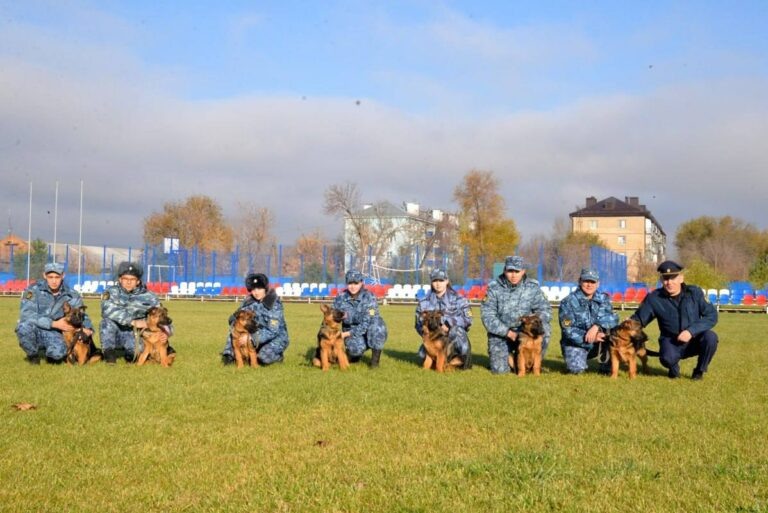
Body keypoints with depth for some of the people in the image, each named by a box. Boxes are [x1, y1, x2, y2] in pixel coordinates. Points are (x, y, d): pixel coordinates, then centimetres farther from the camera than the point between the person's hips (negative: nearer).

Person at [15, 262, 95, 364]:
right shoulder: (33, 290, -12)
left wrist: (88, 328, -17)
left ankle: (51, 355, 9)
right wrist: (55, 324, -27)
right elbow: (27, 316, -20)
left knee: (58, 353, -31)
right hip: (34, 332, 0)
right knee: (24, 326, -34)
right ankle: (32, 355, -4)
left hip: (53, 333, 0)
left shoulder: (71, 295, -4)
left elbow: (81, 315, 6)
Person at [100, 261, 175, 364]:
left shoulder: (148, 297, -3)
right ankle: (109, 352, -10)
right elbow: (108, 310, -26)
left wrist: (165, 332, -19)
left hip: (135, 335, 1)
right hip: (115, 336, -1)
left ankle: (130, 352, 8)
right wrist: (133, 322, -32)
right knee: (108, 321, -29)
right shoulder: (112, 292, -7)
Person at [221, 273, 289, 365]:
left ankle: (278, 356, 2)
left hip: (277, 336, -5)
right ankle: (229, 354, -7)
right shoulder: (250, 301, -4)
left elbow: (273, 331, -26)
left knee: (264, 358, -32)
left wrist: (253, 338, -36)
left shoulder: (274, 304, -21)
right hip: (259, 334, 5)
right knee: (235, 324, -12)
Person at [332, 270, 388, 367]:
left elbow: (367, 323, -21)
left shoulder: (369, 297, -16)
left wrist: (347, 334, -23)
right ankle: (354, 355, 9)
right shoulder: (340, 298, -6)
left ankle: (375, 361, -17)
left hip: (369, 331, -1)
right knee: (357, 347, -33)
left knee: (376, 324, -35)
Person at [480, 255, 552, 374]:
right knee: (499, 369, -16)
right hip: (500, 334, -1)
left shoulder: (532, 287, -3)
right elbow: (487, 316, -10)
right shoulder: (494, 288, -7)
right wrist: (507, 332, -20)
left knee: (544, 329, -28)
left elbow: (545, 310, -5)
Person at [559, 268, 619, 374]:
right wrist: (587, 338, -29)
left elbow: (613, 318, -15)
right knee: (576, 369, -31)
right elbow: (568, 330, -15)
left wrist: (596, 326, -34)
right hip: (576, 342, -3)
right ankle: (576, 360, 8)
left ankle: (606, 366, -8)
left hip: (598, 342, 3)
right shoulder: (568, 301, -9)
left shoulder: (603, 298, 2)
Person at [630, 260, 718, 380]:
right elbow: (637, 319, -1)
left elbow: (711, 315, -11)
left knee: (710, 337, -30)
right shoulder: (654, 298, -7)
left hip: (694, 340, 2)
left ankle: (699, 371, -2)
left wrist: (691, 331, -25)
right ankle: (674, 369, 6)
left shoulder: (695, 293, -7)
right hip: (671, 343, -2)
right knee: (668, 358, -35)